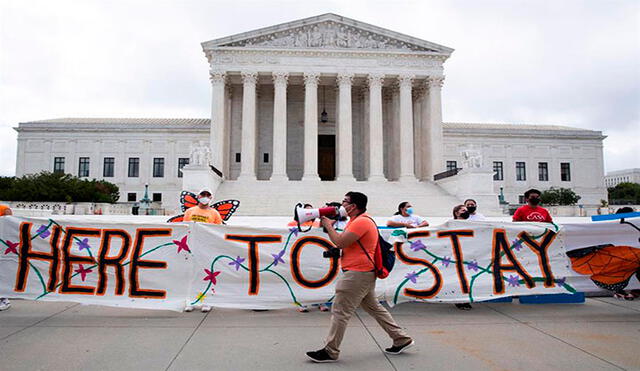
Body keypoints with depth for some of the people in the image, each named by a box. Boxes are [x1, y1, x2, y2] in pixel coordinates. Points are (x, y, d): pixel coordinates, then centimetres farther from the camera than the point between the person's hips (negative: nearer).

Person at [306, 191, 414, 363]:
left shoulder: (361, 221, -17)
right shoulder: (356, 220, 18)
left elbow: (340, 242, -21)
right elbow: (342, 242, 20)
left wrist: (328, 225, -8)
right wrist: (329, 225, 9)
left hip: (357, 273, -11)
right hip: (364, 273, 11)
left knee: (340, 312, -5)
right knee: (375, 308, 17)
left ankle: (330, 352, 4)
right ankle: (401, 339, 24)